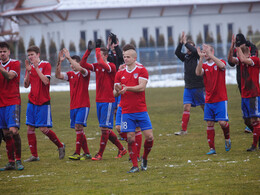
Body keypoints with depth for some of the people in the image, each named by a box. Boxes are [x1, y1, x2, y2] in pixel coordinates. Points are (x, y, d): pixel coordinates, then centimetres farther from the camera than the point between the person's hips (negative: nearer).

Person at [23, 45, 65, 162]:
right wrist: (28, 71, -7)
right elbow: (26, 85, 6)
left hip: (43, 102, -6)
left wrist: (36, 68, -21)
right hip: (32, 102, 6)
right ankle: (34, 155, 4)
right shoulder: (30, 67, 10)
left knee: (44, 129, -8)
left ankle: (60, 146, 13)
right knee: (30, 128, -1)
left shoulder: (46, 65, -6)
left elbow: (46, 81, -18)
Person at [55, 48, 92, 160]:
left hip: (83, 105, -6)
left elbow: (80, 69, -26)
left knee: (78, 126, -17)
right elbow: (58, 76, 0)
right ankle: (87, 153, 14)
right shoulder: (70, 74, 12)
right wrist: (59, 62, -12)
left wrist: (69, 57, -25)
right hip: (73, 106, 7)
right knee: (79, 130, 7)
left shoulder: (85, 73, -4)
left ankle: (77, 153, -17)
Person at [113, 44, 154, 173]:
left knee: (149, 137, -5)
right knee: (130, 138, -4)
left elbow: (142, 87, -13)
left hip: (141, 110, -2)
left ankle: (144, 159, 19)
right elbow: (115, 93, 9)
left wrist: (127, 88, -23)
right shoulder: (120, 74, 10)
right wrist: (117, 90, -14)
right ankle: (135, 165, 4)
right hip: (127, 111, 2)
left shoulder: (142, 71, 0)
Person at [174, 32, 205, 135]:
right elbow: (177, 52, -7)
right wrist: (181, 42, -16)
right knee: (186, 107, -4)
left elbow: (194, 50, -24)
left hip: (198, 86, -4)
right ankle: (183, 130, -5)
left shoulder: (197, 56, -3)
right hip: (188, 87, 4)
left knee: (204, 106, 6)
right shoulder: (185, 57, 9)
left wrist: (186, 42, -15)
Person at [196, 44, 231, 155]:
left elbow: (222, 66, -26)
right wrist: (201, 58, -25)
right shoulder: (204, 66, 7)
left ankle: (227, 138, 18)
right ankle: (212, 148, 6)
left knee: (222, 122, -12)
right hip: (209, 100, 3)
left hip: (220, 100, -3)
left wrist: (210, 55, -31)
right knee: (209, 124, 1)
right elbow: (198, 73, -15)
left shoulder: (220, 62, -1)